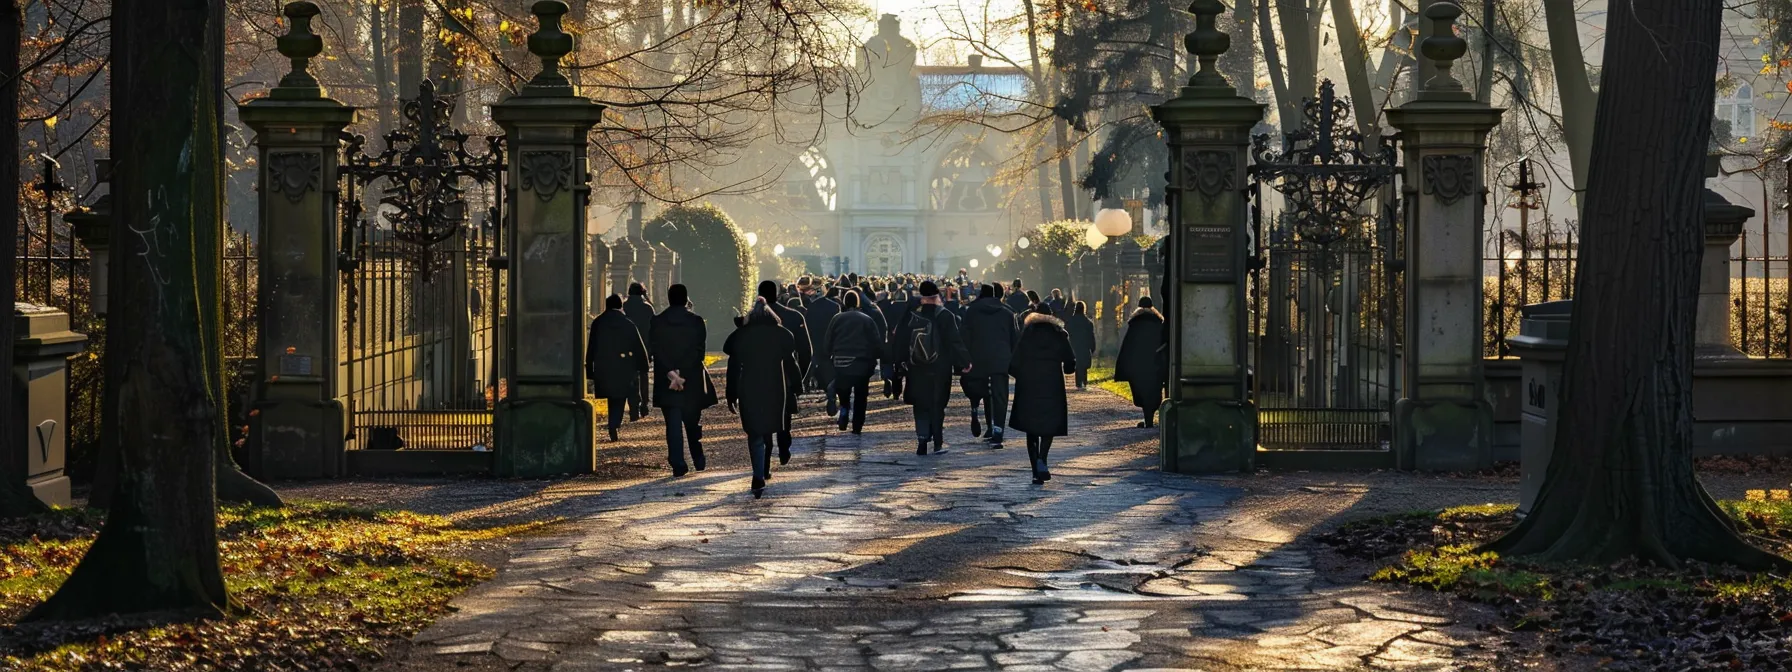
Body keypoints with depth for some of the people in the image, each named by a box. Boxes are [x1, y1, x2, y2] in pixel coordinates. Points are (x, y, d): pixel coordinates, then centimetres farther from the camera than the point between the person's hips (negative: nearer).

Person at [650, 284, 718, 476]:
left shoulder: (657, 322, -2)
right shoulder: (697, 321, -3)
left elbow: (655, 351, -10)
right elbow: (699, 351, -8)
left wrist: (671, 373, -15)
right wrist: (681, 373, -12)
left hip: (666, 381, -1)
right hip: (693, 380, 1)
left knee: (673, 424, 1)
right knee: (693, 422, 16)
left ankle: (678, 465, -7)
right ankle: (698, 460, 24)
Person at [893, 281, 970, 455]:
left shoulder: (910, 317, -3)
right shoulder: (945, 316, -9)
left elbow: (899, 343, 3)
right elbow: (955, 342, -9)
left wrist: (901, 363, 16)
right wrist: (965, 362, 2)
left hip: (917, 371, 1)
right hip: (940, 370, -1)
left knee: (921, 407, 9)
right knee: (938, 406, 9)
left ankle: (922, 440, -6)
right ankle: (938, 443, 8)